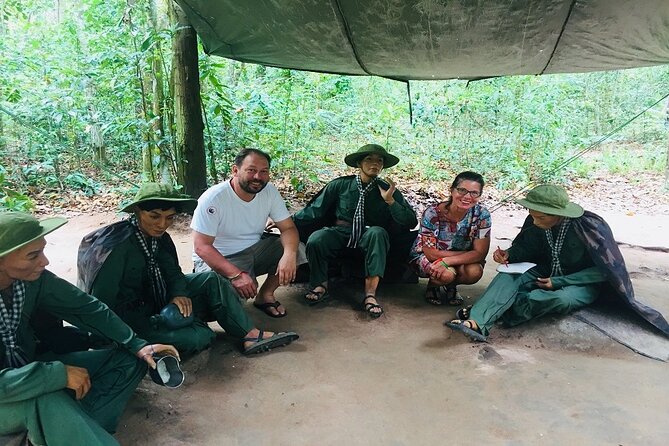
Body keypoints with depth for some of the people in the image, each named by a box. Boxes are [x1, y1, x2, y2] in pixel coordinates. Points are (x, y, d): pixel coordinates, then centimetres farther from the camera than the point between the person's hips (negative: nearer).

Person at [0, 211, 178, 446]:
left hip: (31, 367, 7)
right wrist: (58, 374, -30)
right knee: (46, 401, -39)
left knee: (129, 360, -4)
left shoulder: (33, 278, -12)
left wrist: (137, 345, -7)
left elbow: (86, 308, -3)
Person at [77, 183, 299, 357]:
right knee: (199, 337, -26)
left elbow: (173, 272, 6)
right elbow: (102, 304, -25)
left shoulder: (159, 237, -3)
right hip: (129, 318, -8)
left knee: (211, 280, -7)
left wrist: (179, 294, -16)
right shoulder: (116, 246, -26)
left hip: (155, 299, 8)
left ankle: (251, 335, -10)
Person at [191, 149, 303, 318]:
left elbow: (288, 228, -8)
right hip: (218, 259, -5)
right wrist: (236, 275, -36)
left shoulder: (269, 191, -8)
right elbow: (201, 246, -23)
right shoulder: (213, 199, -22)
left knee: (295, 249, -15)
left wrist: (289, 254, -32)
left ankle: (265, 295, 4)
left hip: (254, 250, 5)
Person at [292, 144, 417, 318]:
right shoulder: (340, 185, 3)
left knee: (378, 232, -35)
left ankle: (370, 293, -35)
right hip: (341, 232, 0)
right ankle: (320, 286, -4)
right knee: (315, 239, -31)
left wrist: (390, 201, -16)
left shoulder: (387, 189, 4)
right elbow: (314, 210, 5)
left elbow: (411, 222, -2)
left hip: (369, 236, 0)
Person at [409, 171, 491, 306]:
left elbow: (480, 253, -21)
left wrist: (446, 261, -35)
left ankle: (451, 285, 6)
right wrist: (467, 254, -22)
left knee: (475, 272, -29)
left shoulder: (482, 215, -20)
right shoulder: (433, 213, -27)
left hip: (459, 261, 3)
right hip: (425, 256, -3)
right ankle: (433, 285, 5)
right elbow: (431, 253, -22)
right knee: (447, 274, -34)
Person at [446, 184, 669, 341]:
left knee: (562, 299, -40)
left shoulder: (591, 228, -24)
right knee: (508, 277, -24)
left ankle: (500, 312, -32)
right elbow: (526, 249, 5)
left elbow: (604, 270, -17)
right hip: (548, 273, 4)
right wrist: (508, 255, -19)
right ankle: (476, 323, -46)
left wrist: (559, 282, -23)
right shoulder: (537, 223, -11)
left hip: (584, 283, -4)